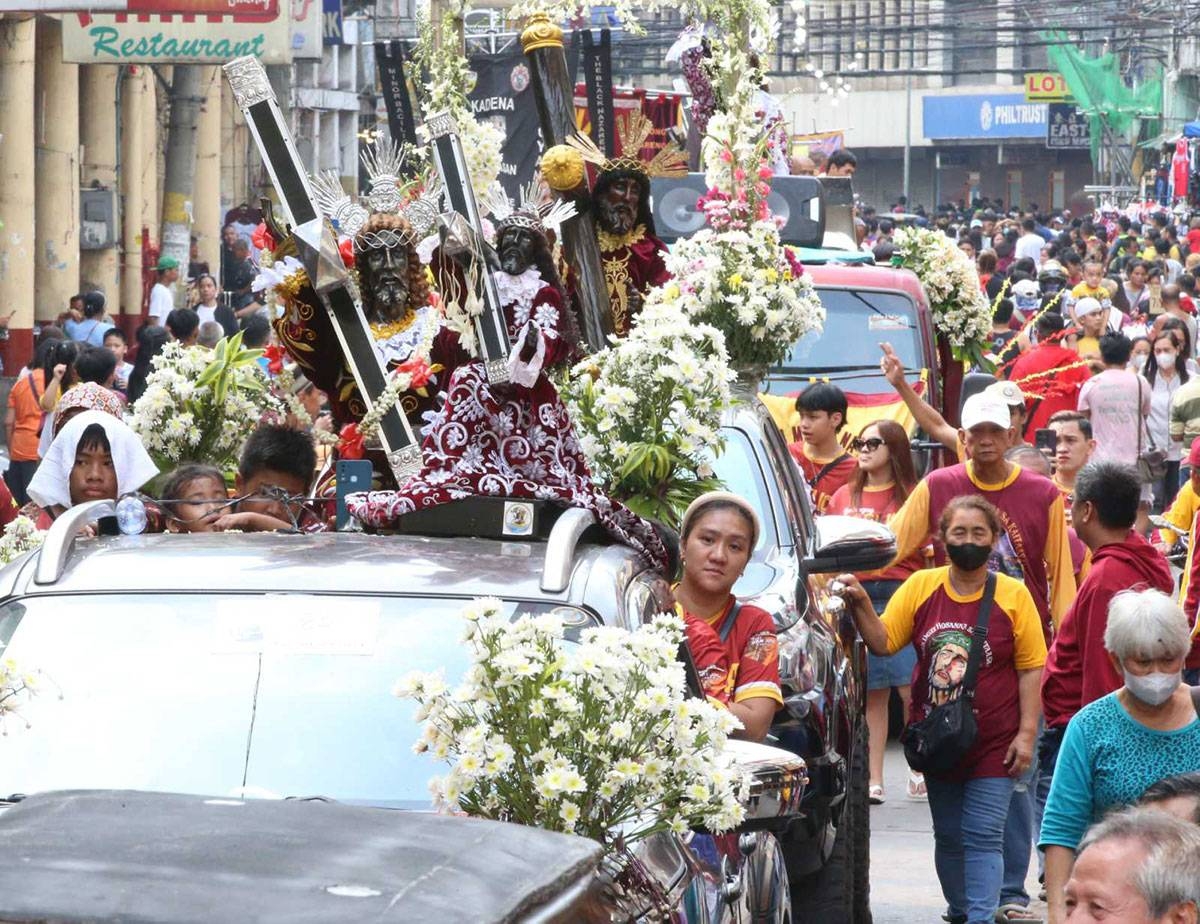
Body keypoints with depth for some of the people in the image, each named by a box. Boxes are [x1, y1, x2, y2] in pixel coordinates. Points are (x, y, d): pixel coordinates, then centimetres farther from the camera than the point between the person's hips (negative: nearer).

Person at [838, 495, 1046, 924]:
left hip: (992, 742, -3)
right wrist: (861, 604, -16)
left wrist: (1026, 733, -8)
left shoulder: (1013, 595, -5)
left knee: (983, 837, -7)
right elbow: (883, 642, 2)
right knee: (948, 835, 14)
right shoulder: (921, 587, 2)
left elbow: (1030, 668, -3)